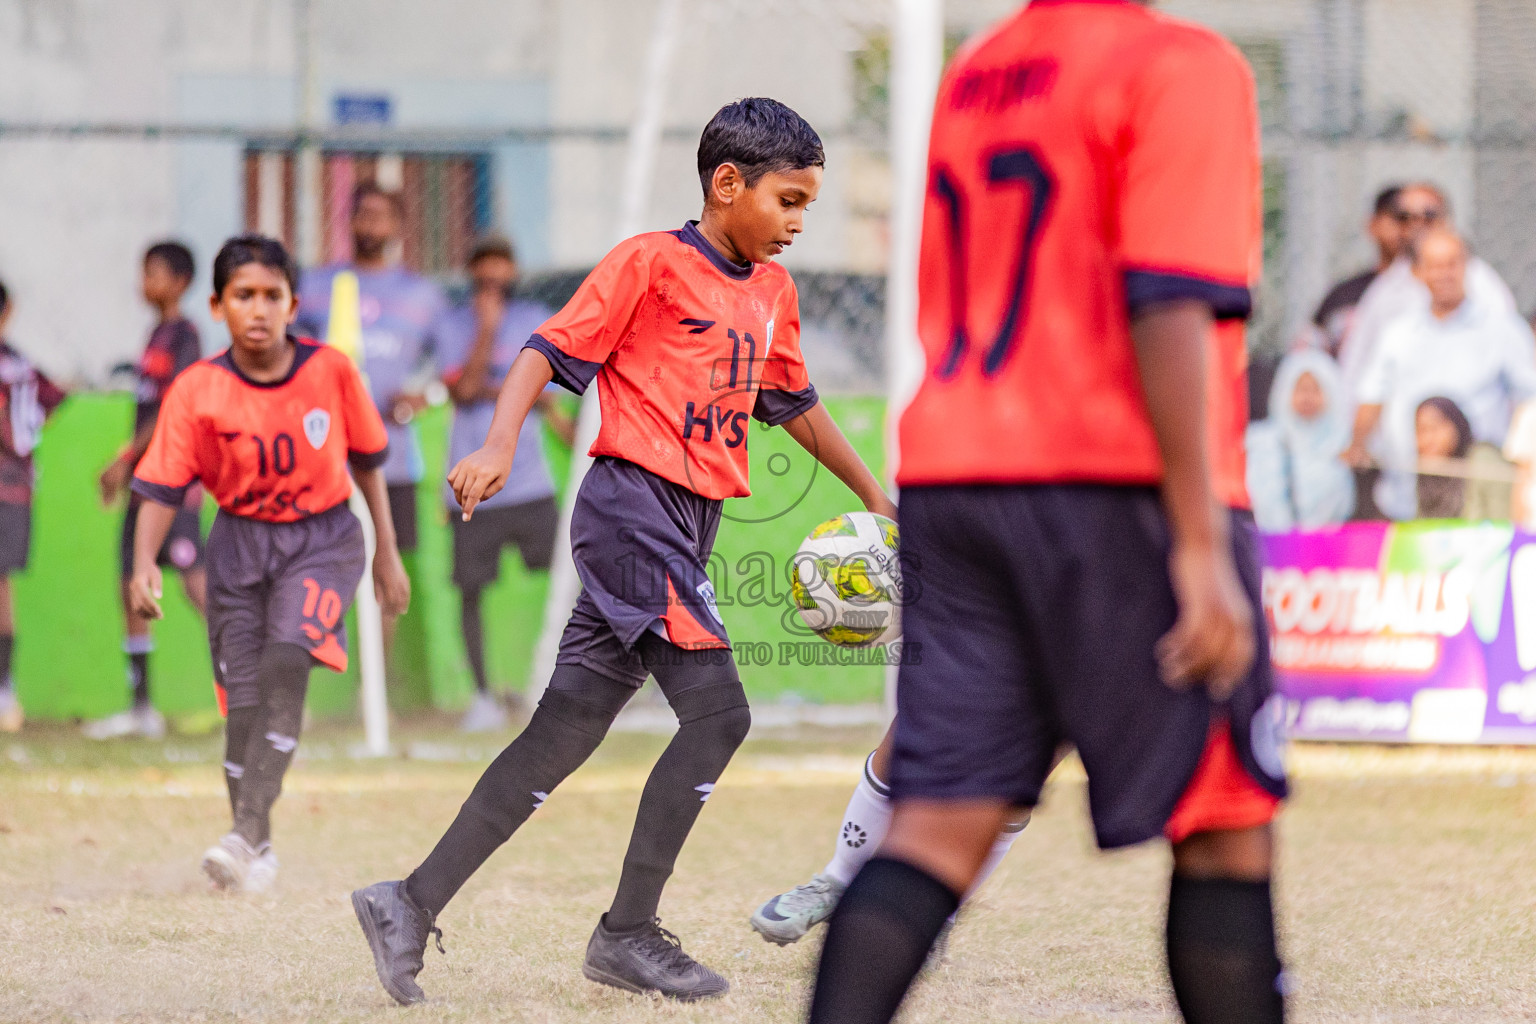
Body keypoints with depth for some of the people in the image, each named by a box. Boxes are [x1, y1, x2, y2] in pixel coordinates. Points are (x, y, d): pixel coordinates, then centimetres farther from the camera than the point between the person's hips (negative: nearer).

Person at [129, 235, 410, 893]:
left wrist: (388, 551, 10)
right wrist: (144, 564, -28)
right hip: (241, 542, 1)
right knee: (243, 696, -1)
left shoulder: (330, 372, -9)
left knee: (286, 663, -23)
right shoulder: (197, 391, -11)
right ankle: (258, 853, 14)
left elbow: (366, 461, 5)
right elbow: (162, 487, -12)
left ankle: (245, 833, -26)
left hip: (323, 539, -1)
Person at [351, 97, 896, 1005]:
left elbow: (796, 405, 30)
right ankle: (629, 933, -7)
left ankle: (413, 905, 6)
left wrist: (875, 497, 35)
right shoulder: (652, 263, -6)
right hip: (634, 508, -8)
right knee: (717, 712, -14)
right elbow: (551, 350, -11)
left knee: (566, 732, 4)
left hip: (685, 532, 8)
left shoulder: (773, 290, 17)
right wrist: (501, 445, -25)